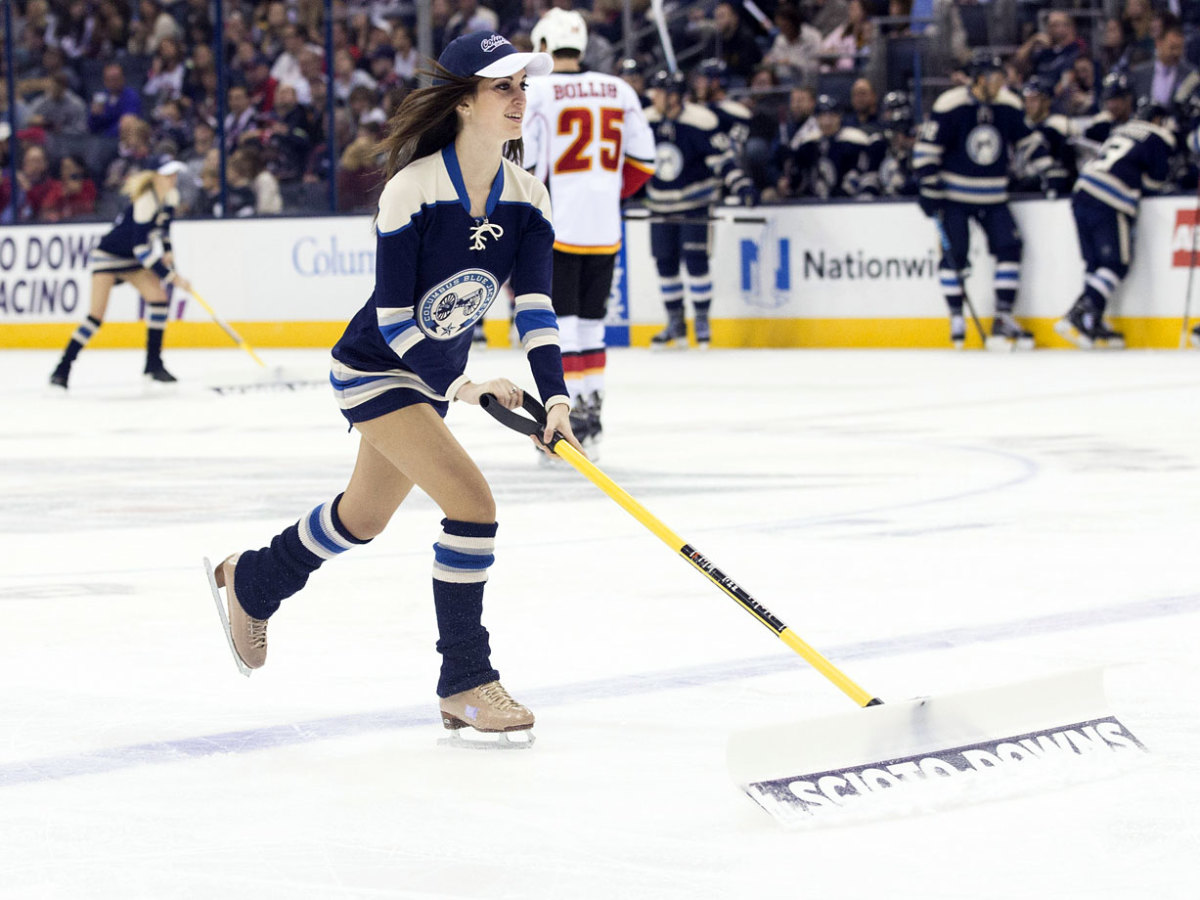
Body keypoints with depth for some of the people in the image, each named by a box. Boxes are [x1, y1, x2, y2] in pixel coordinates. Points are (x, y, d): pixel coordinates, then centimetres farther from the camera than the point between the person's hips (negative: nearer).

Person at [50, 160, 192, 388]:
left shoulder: (171, 197, -2)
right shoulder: (145, 202, -28)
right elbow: (141, 249, -30)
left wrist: (167, 253, 0)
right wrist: (172, 277, -28)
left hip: (132, 261, 8)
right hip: (108, 256, -8)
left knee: (159, 297, -9)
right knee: (96, 315, -17)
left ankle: (154, 363, 2)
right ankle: (62, 369, -13)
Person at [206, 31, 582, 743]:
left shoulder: (527, 197, -7)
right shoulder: (413, 189, -24)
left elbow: (534, 305, -11)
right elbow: (393, 316, -22)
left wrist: (556, 397, -24)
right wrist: (458, 388, -27)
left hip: (437, 375, 8)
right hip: (375, 369, -8)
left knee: (367, 515, 23)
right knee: (472, 503, -21)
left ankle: (250, 583, 50)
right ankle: (465, 685, -12)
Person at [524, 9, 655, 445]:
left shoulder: (535, 92, -7)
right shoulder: (619, 91, 7)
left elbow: (521, 164, -10)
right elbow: (642, 160, 11)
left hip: (555, 226, -5)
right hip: (605, 229, 5)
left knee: (559, 322, -2)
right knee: (590, 321, 16)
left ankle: (571, 414, -8)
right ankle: (592, 408, 19)